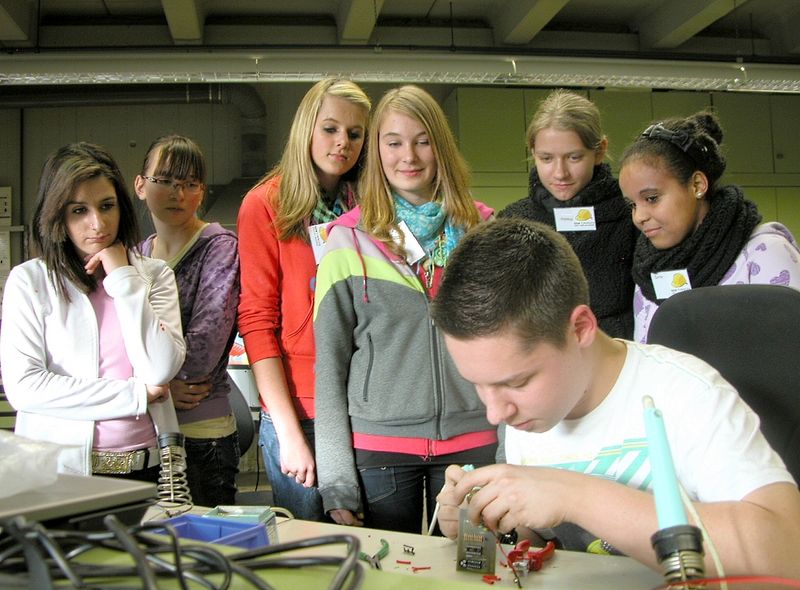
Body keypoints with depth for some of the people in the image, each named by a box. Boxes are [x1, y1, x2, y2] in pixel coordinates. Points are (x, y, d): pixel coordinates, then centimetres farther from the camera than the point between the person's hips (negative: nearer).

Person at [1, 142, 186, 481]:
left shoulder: (154, 275, 8)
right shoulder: (29, 280, 3)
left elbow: (161, 370, -5)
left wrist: (124, 278, -4)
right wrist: (135, 395, -7)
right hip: (62, 466, -1)